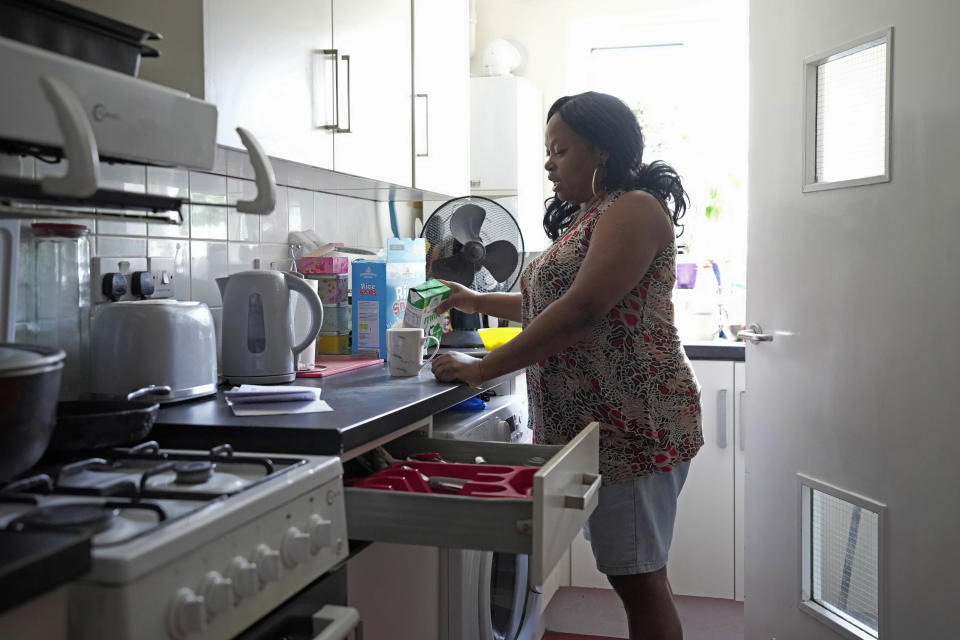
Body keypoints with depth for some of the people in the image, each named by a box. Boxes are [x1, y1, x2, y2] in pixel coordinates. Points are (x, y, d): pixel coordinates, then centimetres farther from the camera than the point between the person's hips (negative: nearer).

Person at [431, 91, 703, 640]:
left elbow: (583, 308, -23)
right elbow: (550, 302, 28)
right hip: (590, 424, 9)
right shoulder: (585, 217, 19)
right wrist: (478, 302, 22)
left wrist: (483, 369, -21)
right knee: (631, 574, 14)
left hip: (632, 425, -9)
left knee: (639, 579, -1)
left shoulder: (634, 209, -11)